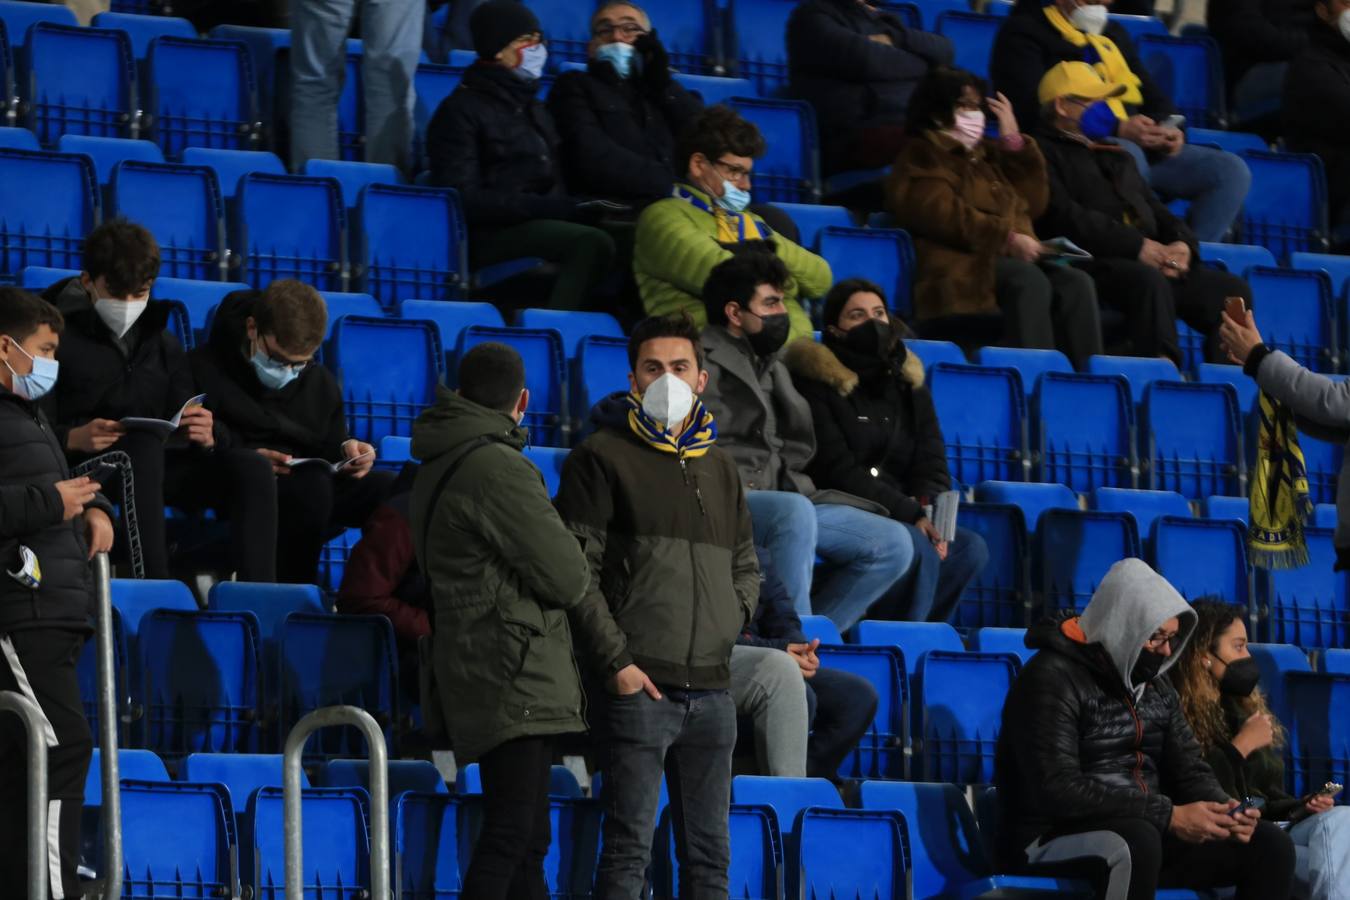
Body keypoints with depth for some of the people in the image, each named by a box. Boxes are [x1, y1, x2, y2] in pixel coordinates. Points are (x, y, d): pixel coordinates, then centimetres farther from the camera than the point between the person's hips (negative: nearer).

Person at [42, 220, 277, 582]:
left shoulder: (162, 342, 21)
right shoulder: (60, 336, 5)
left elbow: (189, 432, 14)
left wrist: (203, 436, -12)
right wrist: (74, 439, -26)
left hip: (162, 469, 5)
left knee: (252, 468, -21)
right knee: (145, 446, -39)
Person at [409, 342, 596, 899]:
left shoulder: (436, 471, 18)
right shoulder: (497, 468, -13)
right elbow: (567, 578, -13)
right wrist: (576, 579, 10)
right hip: (515, 678, -10)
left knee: (526, 838, 12)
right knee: (511, 833, -17)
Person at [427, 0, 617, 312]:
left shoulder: (534, 110, 26)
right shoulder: (462, 110, 2)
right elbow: (464, 200, -10)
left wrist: (575, 206, -3)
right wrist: (550, 208, -17)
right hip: (486, 237, -7)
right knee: (593, 244, -33)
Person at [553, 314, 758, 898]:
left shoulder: (719, 465, 18)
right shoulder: (603, 457, 0)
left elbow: (746, 566, 27)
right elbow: (577, 570, -7)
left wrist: (731, 620, 7)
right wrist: (615, 661, -14)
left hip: (712, 689, 6)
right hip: (639, 683, -6)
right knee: (629, 848, -8)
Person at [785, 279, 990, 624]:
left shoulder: (907, 383, 17)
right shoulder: (814, 382, -4)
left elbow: (933, 467, 10)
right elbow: (838, 472, -13)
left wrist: (931, 514, -14)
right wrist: (913, 514, -21)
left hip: (903, 515, 7)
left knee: (970, 548, -19)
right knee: (918, 549, -31)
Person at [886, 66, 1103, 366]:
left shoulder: (986, 154, 29)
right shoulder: (922, 158, 6)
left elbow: (1034, 204, 23)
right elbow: (945, 217, -11)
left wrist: (1015, 144, 16)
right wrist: (1008, 238, -20)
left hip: (1014, 260, 7)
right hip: (964, 267, -7)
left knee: (1076, 283, -21)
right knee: (1030, 281, -35)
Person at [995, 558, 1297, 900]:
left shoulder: (1156, 688, 13)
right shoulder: (1053, 679, -13)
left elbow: (1190, 771, 15)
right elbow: (1058, 790, -24)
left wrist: (1223, 810, -11)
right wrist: (1169, 816, -25)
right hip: (1054, 840, -8)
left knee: (1269, 844, -7)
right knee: (1137, 839, -40)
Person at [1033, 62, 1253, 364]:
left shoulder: (1116, 157, 32)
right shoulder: (1043, 154, 5)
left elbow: (1156, 211, 28)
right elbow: (1062, 216, -11)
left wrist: (1183, 244, 2)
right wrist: (1137, 246, -16)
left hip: (1153, 262, 8)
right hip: (1093, 264, -8)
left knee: (1232, 290, -11)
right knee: (1149, 281, -38)